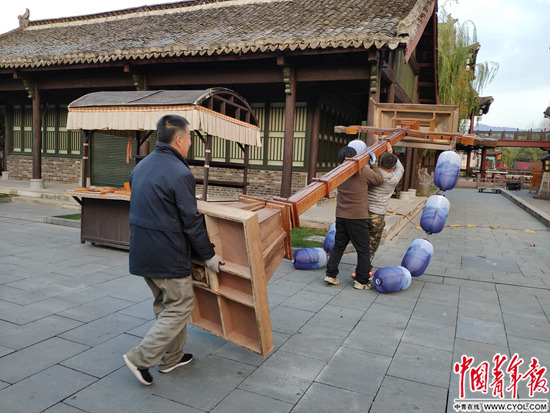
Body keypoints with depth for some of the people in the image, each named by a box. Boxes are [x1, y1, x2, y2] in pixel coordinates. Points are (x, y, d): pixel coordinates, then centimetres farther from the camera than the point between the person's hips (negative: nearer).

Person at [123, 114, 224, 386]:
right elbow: (192, 221, -16)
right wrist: (208, 255, -6)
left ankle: (172, 357, 31)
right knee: (181, 306, 5)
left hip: (142, 251, 9)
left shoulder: (141, 166, 9)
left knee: (164, 305, 20)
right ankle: (141, 358, 5)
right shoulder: (179, 173, -18)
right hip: (167, 255, -9)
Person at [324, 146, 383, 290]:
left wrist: (369, 166, 19)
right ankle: (361, 281, 10)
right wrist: (373, 165, 12)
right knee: (363, 250, 6)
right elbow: (380, 180, 4)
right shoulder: (364, 172, -12)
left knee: (338, 246, 16)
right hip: (357, 218, -5)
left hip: (341, 217, 6)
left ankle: (330, 274, 16)